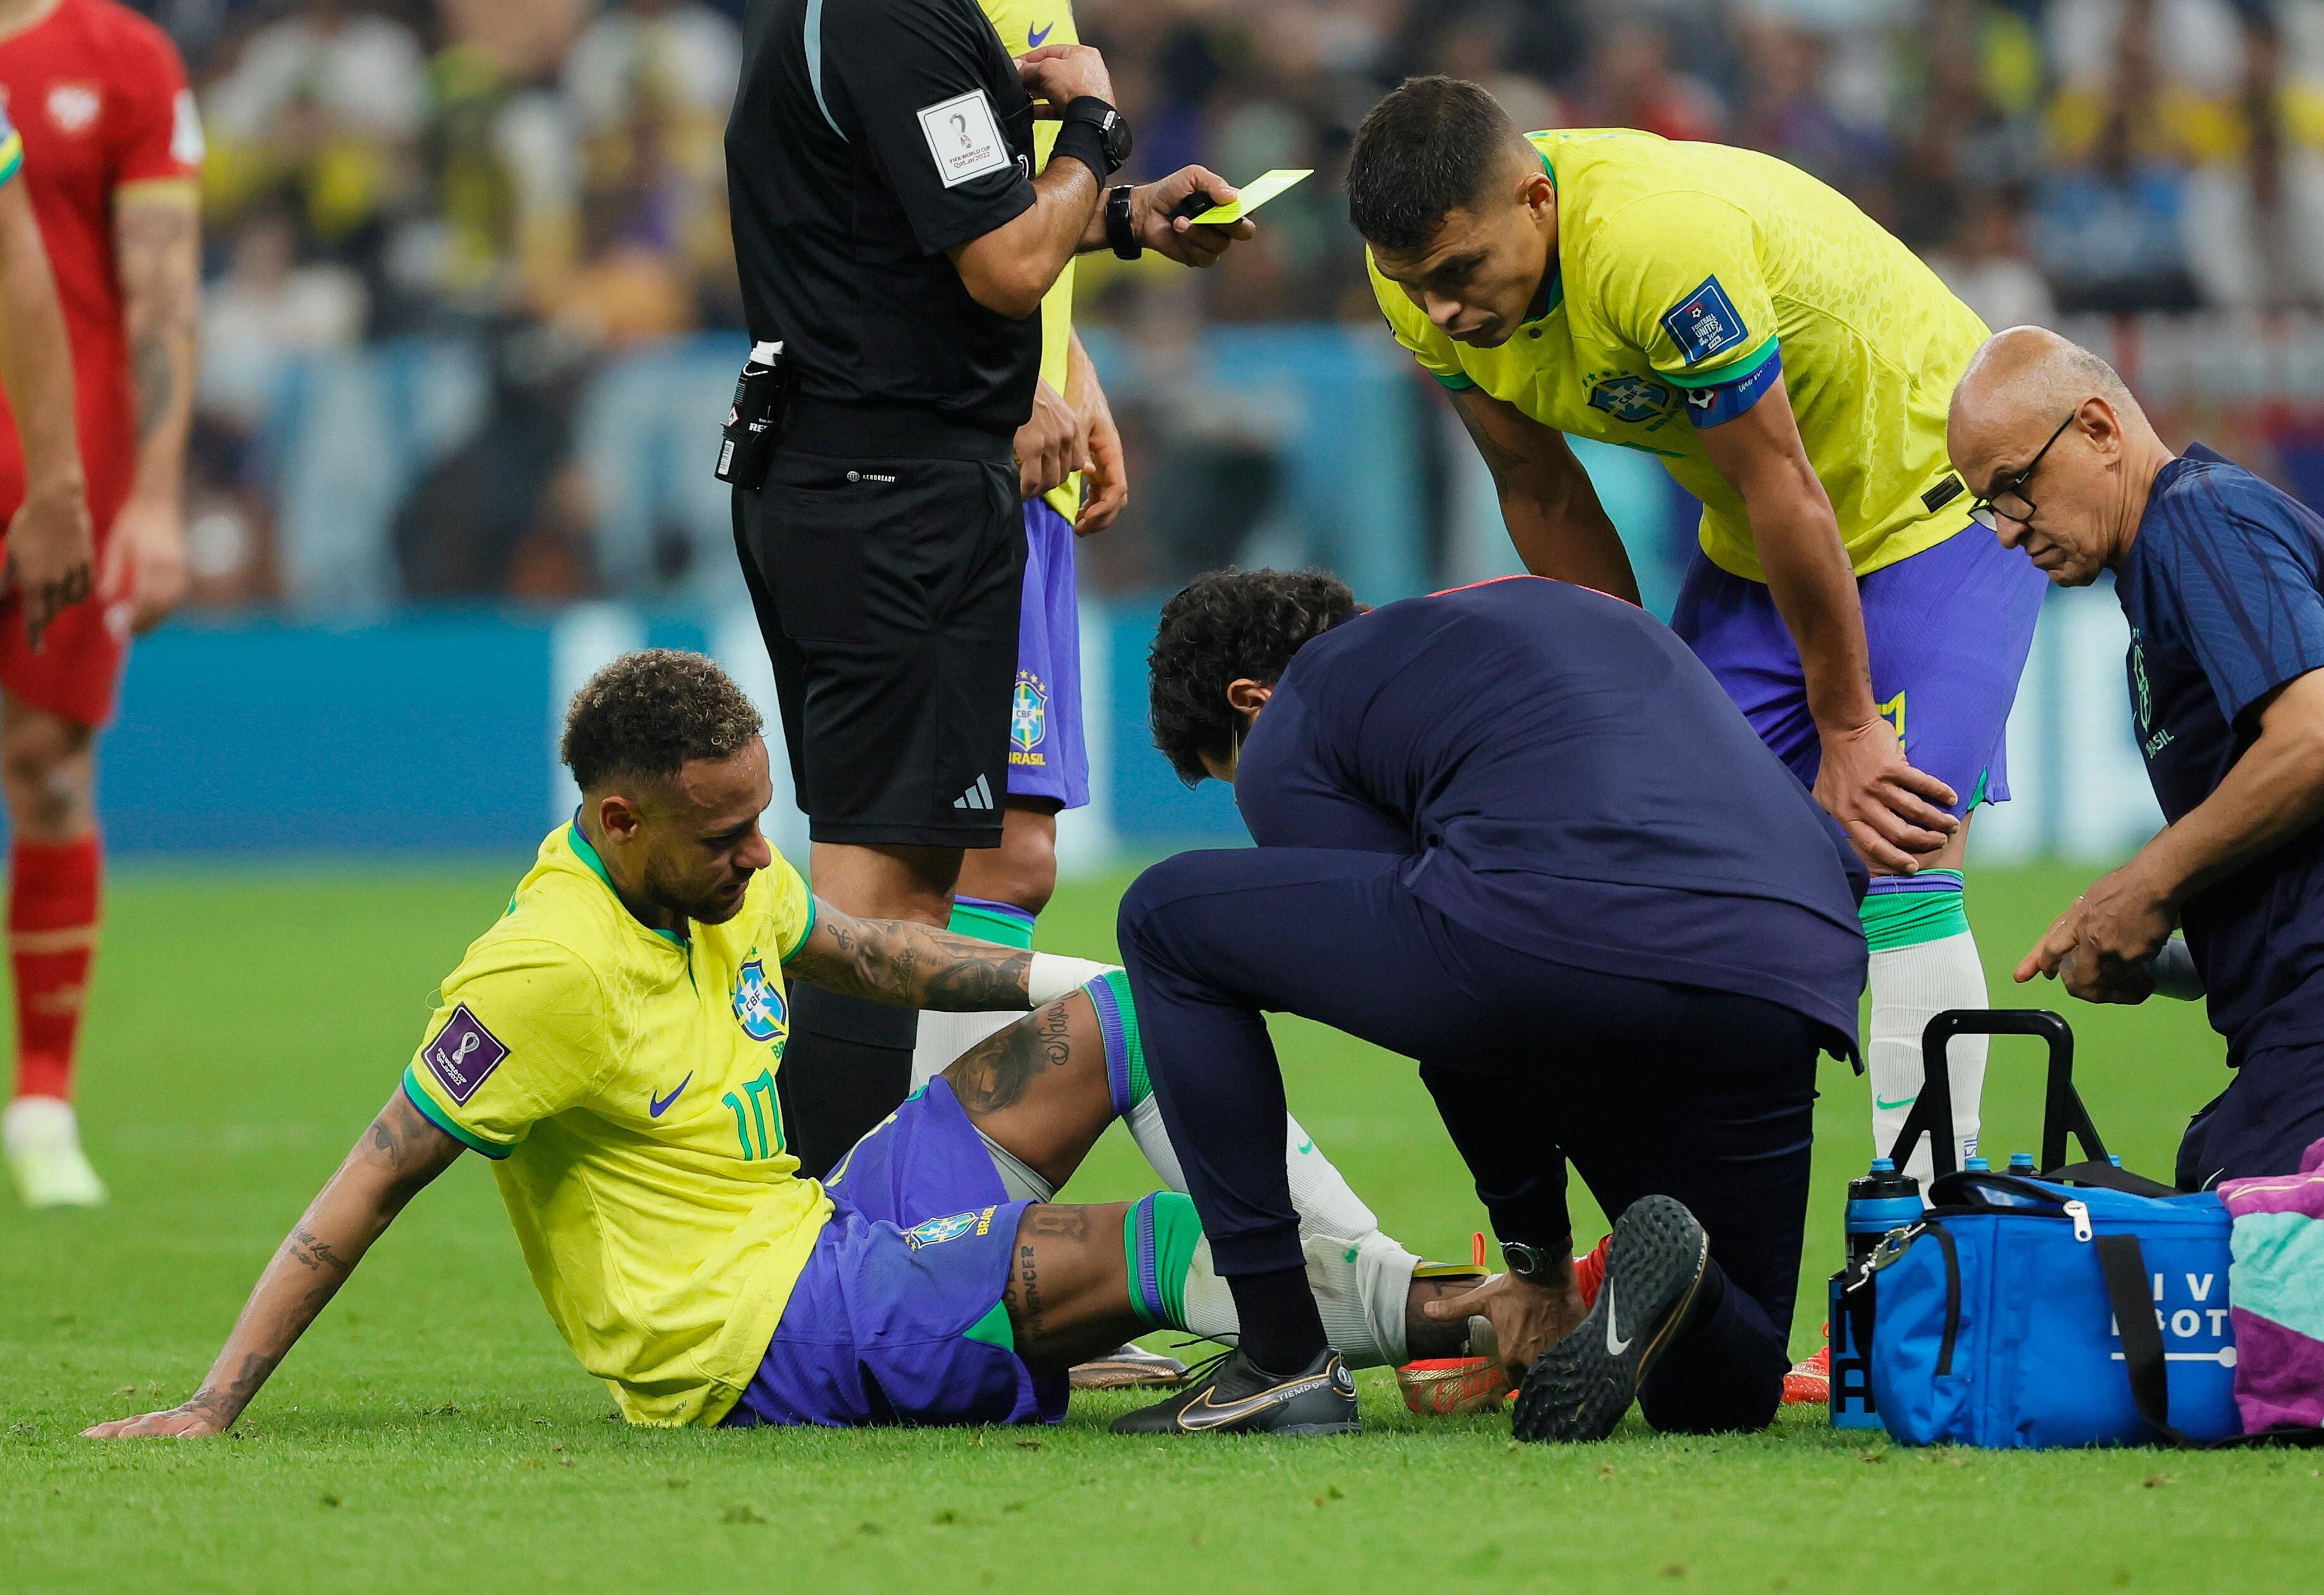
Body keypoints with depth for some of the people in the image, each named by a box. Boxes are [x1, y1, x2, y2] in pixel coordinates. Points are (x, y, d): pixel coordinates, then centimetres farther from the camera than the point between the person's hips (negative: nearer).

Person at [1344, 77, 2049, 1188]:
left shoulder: (1668, 244, -37)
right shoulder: (1430, 276, -14)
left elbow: (1787, 491, -28)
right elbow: (1541, 495, 1)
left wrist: (1846, 733, -19)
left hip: (1934, 498, -7)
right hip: (1748, 543, 7)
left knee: (1898, 858, -18)